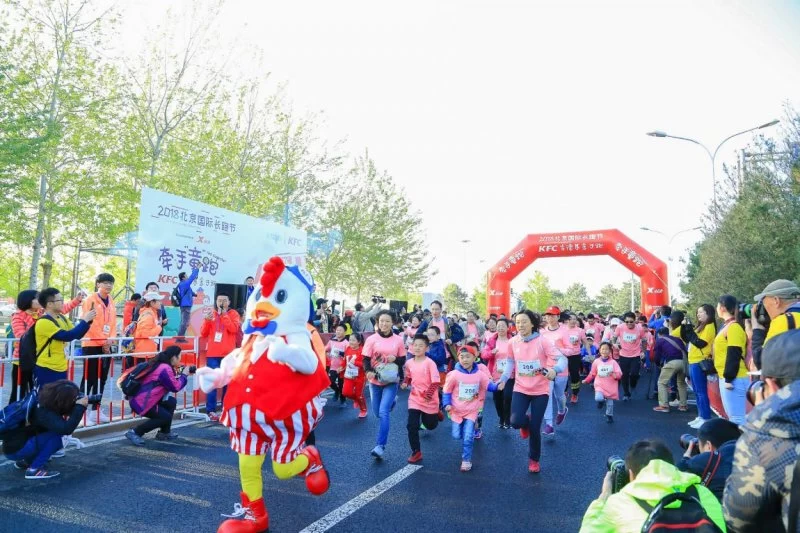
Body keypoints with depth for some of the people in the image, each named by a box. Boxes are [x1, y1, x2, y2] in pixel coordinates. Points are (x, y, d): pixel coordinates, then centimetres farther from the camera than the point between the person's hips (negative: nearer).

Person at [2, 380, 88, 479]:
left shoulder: (45, 403, -3)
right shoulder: (43, 413, -27)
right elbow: (66, 429, -40)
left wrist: (78, 404, -10)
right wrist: (80, 406, -33)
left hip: (22, 442, 9)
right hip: (15, 449, -9)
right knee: (56, 436, -21)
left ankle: (25, 460, 16)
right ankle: (34, 469, -13)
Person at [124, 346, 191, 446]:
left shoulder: (160, 365, 11)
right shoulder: (165, 368, -19)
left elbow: (171, 383, 18)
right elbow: (175, 387, -13)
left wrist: (178, 374, 9)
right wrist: (184, 375, -1)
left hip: (142, 398, 10)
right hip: (140, 402, -10)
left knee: (171, 402, 11)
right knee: (166, 417, -4)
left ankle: (164, 433, 19)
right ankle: (134, 432, 0)